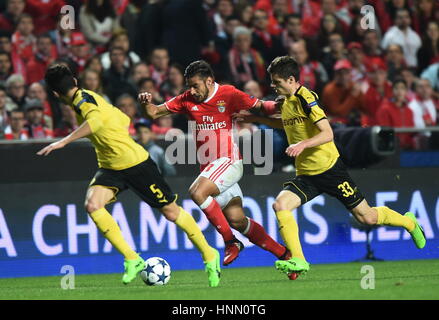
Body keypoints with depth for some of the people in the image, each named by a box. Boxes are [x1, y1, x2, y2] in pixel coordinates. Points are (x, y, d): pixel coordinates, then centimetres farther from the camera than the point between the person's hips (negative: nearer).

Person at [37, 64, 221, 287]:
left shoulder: (83, 99, -16)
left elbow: (96, 120, -39)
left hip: (135, 163, -8)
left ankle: (209, 255, 23)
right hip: (110, 168, 8)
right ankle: (132, 260, -12)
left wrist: (64, 141, -42)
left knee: (171, 212, 3)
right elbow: (123, 120, 20)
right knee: (92, 204, -17)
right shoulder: (87, 98, 11)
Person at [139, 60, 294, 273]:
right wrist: (146, 104, -12)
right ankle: (283, 254, 16)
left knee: (197, 192, -28)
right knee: (237, 220, 2)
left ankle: (230, 241, -15)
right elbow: (155, 113, 8)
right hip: (208, 165, 6)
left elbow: (258, 105, 0)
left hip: (228, 160, -6)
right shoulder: (188, 100, 7)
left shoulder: (228, 94, -6)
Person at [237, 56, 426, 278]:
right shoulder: (286, 102, 9)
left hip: (329, 169, -7)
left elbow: (327, 134, -22)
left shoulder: (306, 98, -15)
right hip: (305, 175, 7)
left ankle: (408, 222, 31)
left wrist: (302, 144, -36)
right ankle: (298, 261, -20)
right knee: (280, 204, -21)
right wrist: (255, 118, 24)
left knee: (366, 217, 1)